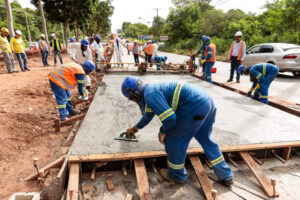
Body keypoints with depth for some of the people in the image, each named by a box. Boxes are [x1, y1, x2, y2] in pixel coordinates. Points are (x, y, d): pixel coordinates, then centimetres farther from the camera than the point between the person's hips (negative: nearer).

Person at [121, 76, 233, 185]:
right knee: (205, 139, 26)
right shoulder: (153, 90, 24)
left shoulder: (149, 95, -9)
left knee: (174, 140, 8)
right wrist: (134, 129, 54)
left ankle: (177, 175, 32)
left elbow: (170, 118, -19)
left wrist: (162, 131, 4)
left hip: (195, 106, -10)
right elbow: (148, 116, 40)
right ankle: (225, 175, 38)